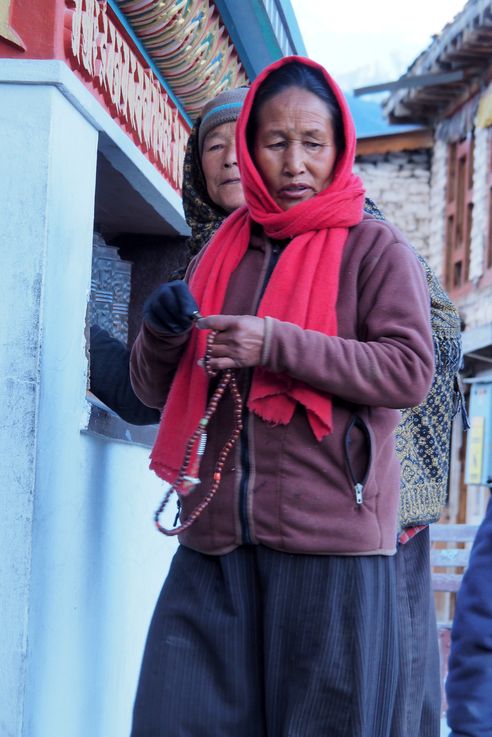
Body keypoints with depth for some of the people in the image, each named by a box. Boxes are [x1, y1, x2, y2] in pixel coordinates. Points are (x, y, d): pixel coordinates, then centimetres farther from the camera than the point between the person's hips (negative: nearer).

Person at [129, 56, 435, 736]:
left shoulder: (373, 247, 3)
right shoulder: (224, 253, 17)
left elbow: (411, 371, -8)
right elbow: (156, 390, 19)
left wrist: (279, 345, -16)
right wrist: (160, 333, -4)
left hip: (329, 534, -4)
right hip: (217, 536, 4)